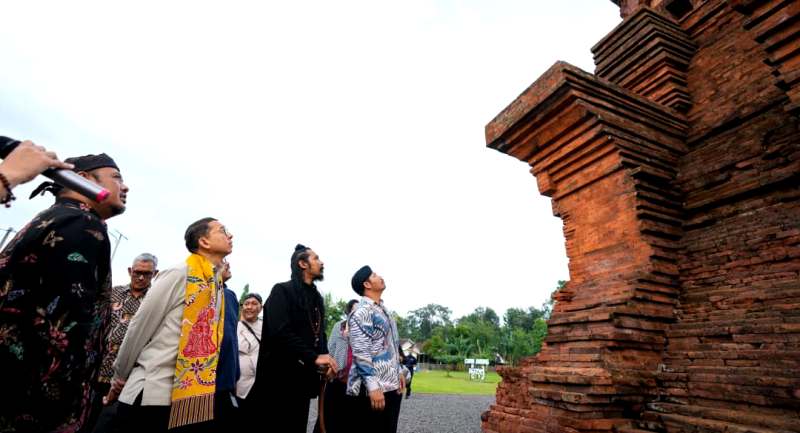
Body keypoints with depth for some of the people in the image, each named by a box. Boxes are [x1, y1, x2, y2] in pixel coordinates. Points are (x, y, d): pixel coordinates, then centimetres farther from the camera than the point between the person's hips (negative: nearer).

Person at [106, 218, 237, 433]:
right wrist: (120, 378, 4)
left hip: (191, 397, 6)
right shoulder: (179, 275, -13)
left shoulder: (217, 285, 6)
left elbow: (208, 341, 11)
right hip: (152, 395, -6)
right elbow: (139, 328, -7)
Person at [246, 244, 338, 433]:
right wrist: (314, 357, -23)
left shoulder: (316, 297, 15)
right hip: (279, 377, -7)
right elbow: (280, 332, -20)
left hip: (305, 378, 7)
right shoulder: (282, 291, -8)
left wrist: (325, 361, -2)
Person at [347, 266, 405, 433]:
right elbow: (361, 353, -19)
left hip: (392, 385, 9)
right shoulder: (361, 312, -13)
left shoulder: (383, 310, 16)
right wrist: (373, 386, -22)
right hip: (375, 388, -9)